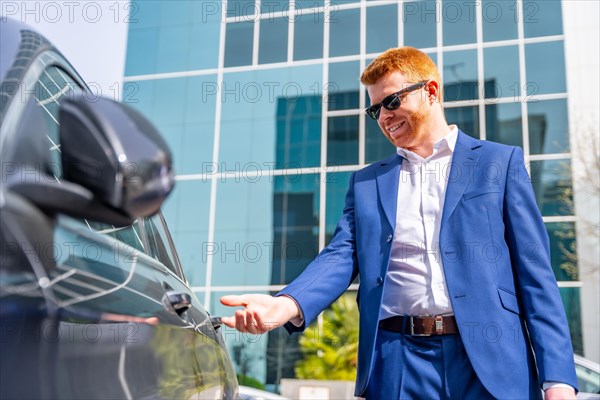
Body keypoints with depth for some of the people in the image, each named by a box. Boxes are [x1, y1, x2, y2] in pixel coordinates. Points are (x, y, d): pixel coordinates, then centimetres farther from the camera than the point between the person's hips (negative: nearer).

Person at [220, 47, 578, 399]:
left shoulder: (500, 162, 6)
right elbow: (341, 256, 2)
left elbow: (534, 272, 1)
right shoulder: (366, 182, 14)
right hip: (397, 362, 2)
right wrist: (288, 305, -18)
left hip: (491, 360, -1)